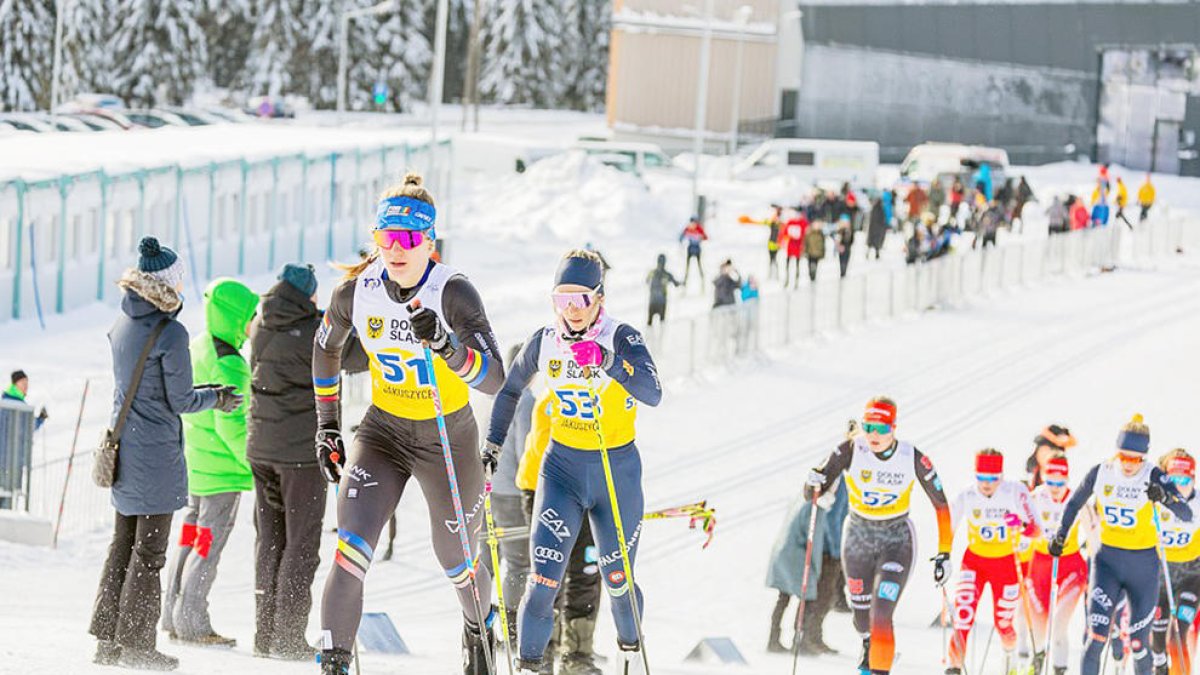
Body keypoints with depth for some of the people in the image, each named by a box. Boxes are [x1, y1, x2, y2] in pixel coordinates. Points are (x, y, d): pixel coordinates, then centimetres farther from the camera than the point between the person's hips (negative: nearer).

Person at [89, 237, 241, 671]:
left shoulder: (122, 324, 6)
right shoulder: (171, 333, -17)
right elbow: (181, 400, -12)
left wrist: (208, 394, 18)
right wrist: (217, 399, 7)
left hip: (123, 450, 7)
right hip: (157, 454, -7)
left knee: (123, 544, 13)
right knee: (149, 552, 0)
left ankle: (107, 640, 13)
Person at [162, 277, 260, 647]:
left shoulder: (198, 348, 8)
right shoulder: (228, 364, -21)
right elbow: (230, 423, -24)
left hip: (196, 461, 9)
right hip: (222, 469, -9)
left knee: (194, 531, 16)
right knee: (211, 542, -3)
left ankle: (173, 616, 20)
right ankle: (192, 623, -1)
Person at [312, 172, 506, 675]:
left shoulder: (453, 293, -23)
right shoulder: (356, 290, -12)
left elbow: (494, 379, -31)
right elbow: (325, 349, 10)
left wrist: (446, 345, -47)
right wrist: (327, 426, 9)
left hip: (448, 439, -2)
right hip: (383, 432, 2)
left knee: (458, 562, 15)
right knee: (351, 552, -19)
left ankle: (479, 627, 48)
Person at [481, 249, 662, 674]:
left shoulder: (622, 338, -15)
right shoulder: (544, 341, -3)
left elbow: (653, 394, -33)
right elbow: (510, 389, 16)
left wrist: (607, 361, -45)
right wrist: (492, 443, 15)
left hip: (618, 470, -2)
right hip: (562, 468, 2)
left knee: (617, 581, 9)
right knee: (543, 580, -11)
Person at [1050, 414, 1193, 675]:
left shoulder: (1153, 477, -16)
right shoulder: (1101, 473, -8)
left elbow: (1186, 515, -27)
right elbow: (1075, 502, 13)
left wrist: (1165, 498, -46)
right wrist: (1060, 535, 13)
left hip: (1144, 564, -1)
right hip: (1108, 562, 1)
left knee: (1138, 644, 5)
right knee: (1096, 638, -12)